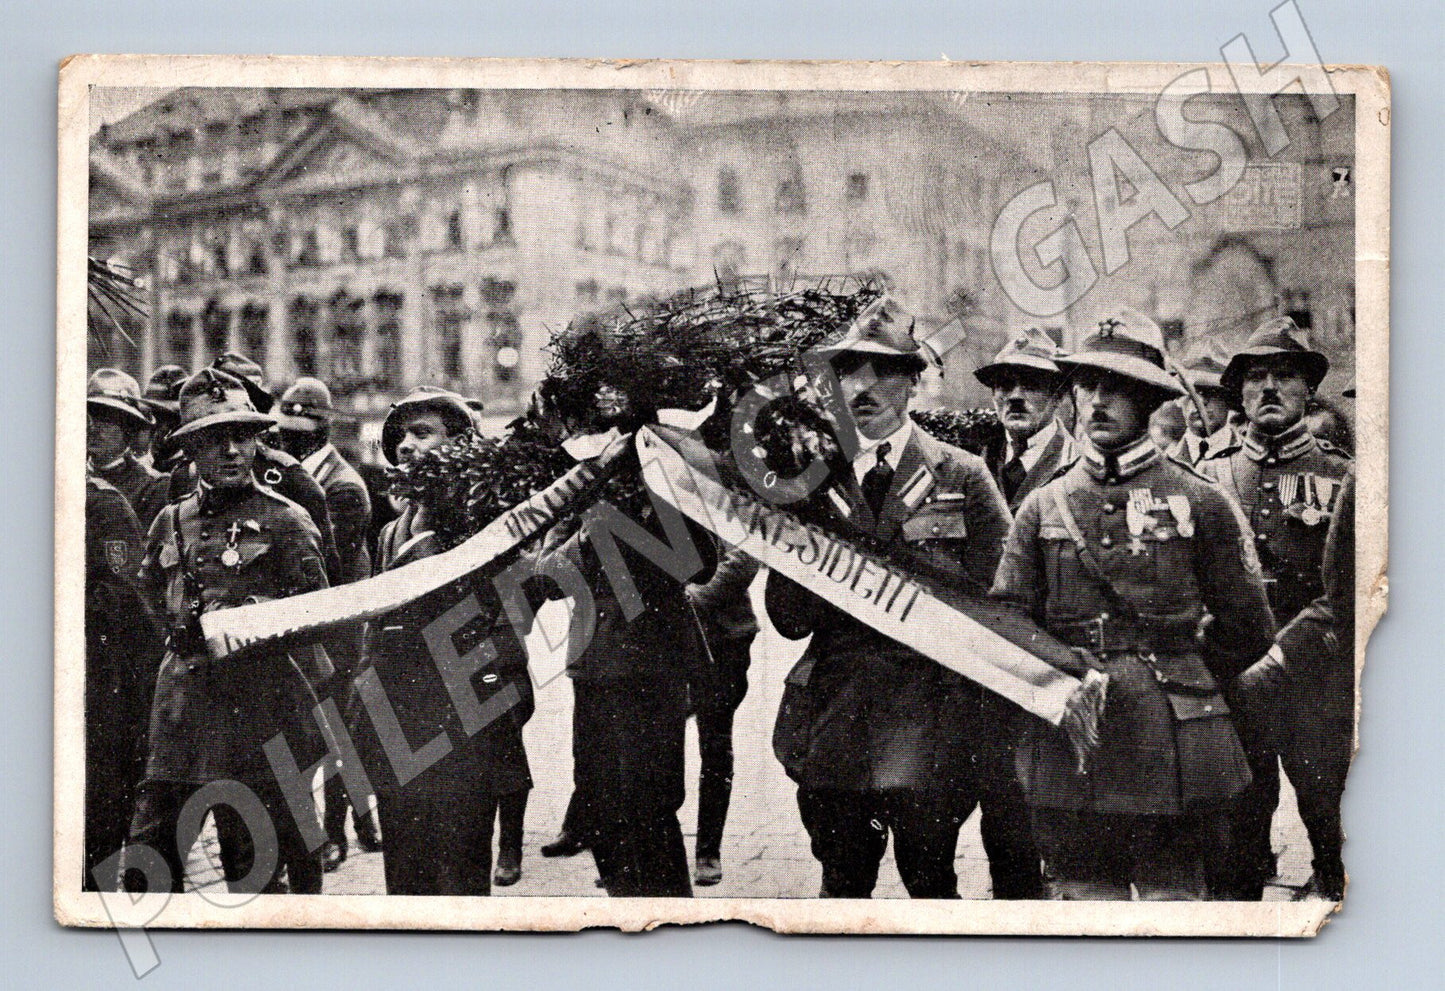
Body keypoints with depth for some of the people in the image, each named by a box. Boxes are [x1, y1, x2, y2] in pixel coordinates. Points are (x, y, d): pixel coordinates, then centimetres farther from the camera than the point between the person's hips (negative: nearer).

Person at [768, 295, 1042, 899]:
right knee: (842, 884, 9)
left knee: (931, 883, 4)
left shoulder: (963, 477, 3)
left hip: (932, 724, -2)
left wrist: (886, 548, -11)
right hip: (835, 728, 2)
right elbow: (789, 620, 3)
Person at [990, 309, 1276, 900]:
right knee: (1083, 897, 6)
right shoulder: (1042, 508, 10)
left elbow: (1247, 631, 8)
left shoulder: (1202, 505, 4)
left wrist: (1178, 685, 9)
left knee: (1174, 898, 3)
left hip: (1174, 757, -2)